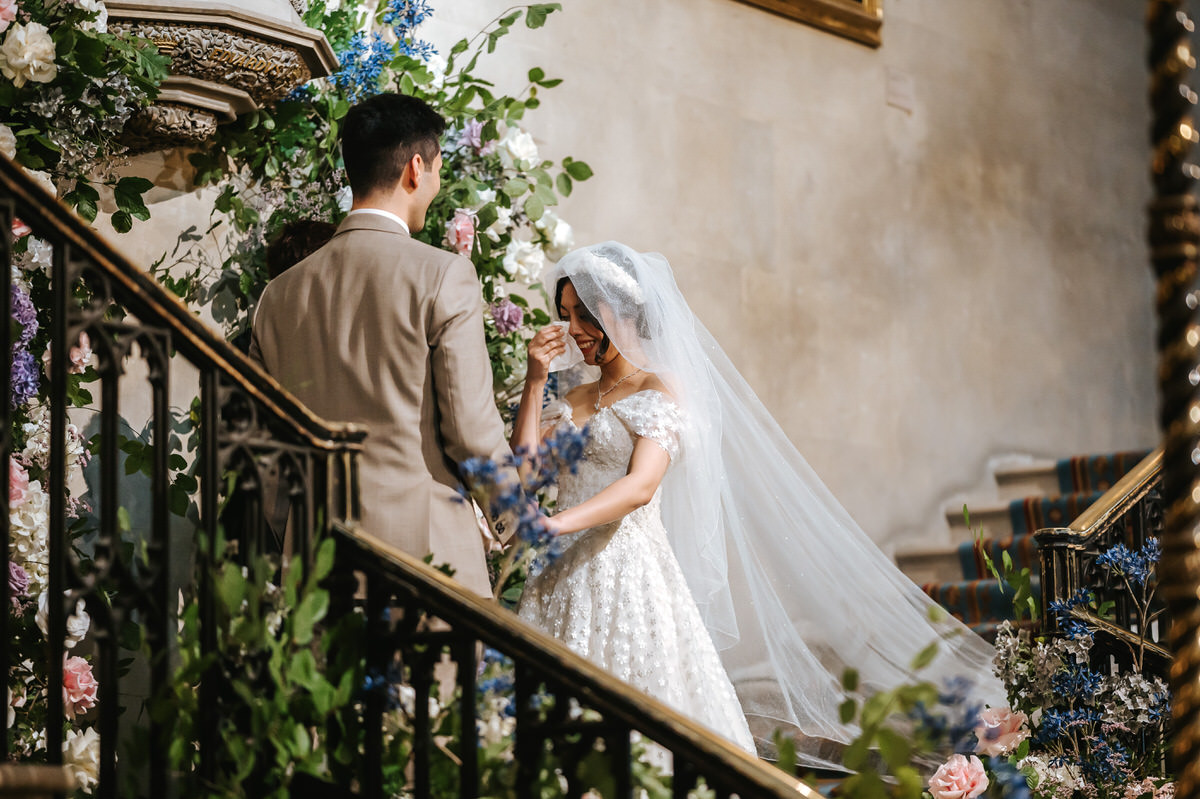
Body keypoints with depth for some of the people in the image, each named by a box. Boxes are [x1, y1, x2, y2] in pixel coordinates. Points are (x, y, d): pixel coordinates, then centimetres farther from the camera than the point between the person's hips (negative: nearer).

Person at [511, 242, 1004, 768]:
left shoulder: (661, 390, -3)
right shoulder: (574, 400, 19)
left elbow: (640, 485, -18)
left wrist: (552, 525, -31)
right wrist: (536, 380, 5)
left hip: (629, 573, -6)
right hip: (563, 578, 6)